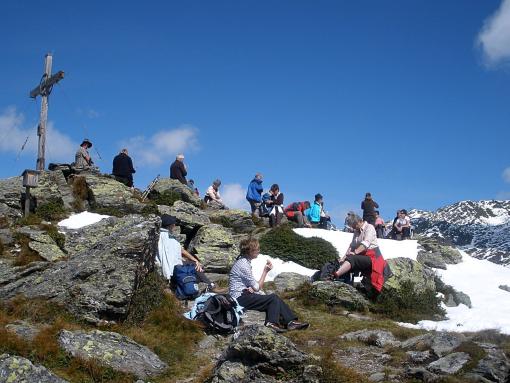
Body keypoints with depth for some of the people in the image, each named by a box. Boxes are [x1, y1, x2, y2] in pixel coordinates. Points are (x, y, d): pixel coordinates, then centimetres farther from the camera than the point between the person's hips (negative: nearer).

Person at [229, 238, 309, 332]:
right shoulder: (243, 265, -18)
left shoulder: (244, 261, 12)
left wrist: (251, 288, -8)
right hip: (240, 298, -9)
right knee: (273, 298, -16)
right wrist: (265, 271, -8)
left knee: (275, 299, -2)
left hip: (244, 294, 9)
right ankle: (272, 323, -13)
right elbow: (257, 287, -14)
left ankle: (291, 322, -5)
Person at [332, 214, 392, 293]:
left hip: (371, 256, -9)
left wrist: (355, 252, -33)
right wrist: (344, 257, -4)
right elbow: (352, 245, 10)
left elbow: (366, 243, -21)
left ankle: (335, 275, -49)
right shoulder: (357, 231, 18)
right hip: (362, 256, 9)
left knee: (351, 259, -30)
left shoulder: (369, 228, -6)